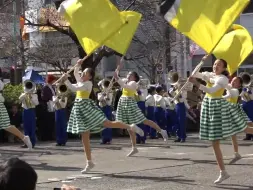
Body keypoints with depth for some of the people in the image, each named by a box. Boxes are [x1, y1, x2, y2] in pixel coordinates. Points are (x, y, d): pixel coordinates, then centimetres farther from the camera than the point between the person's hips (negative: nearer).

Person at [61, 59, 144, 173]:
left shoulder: (88, 83, -11)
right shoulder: (81, 81, 14)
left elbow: (73, 89, -22)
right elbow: (75, 73, 33)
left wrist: (66, 80, -22)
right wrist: (78, 65, 17)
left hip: (87, 107, -8)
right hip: (80, 108, 8)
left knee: (107, 123, -13)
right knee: (84, 137, 5)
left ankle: (131, 127, 3)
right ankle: (89, 162, 8)